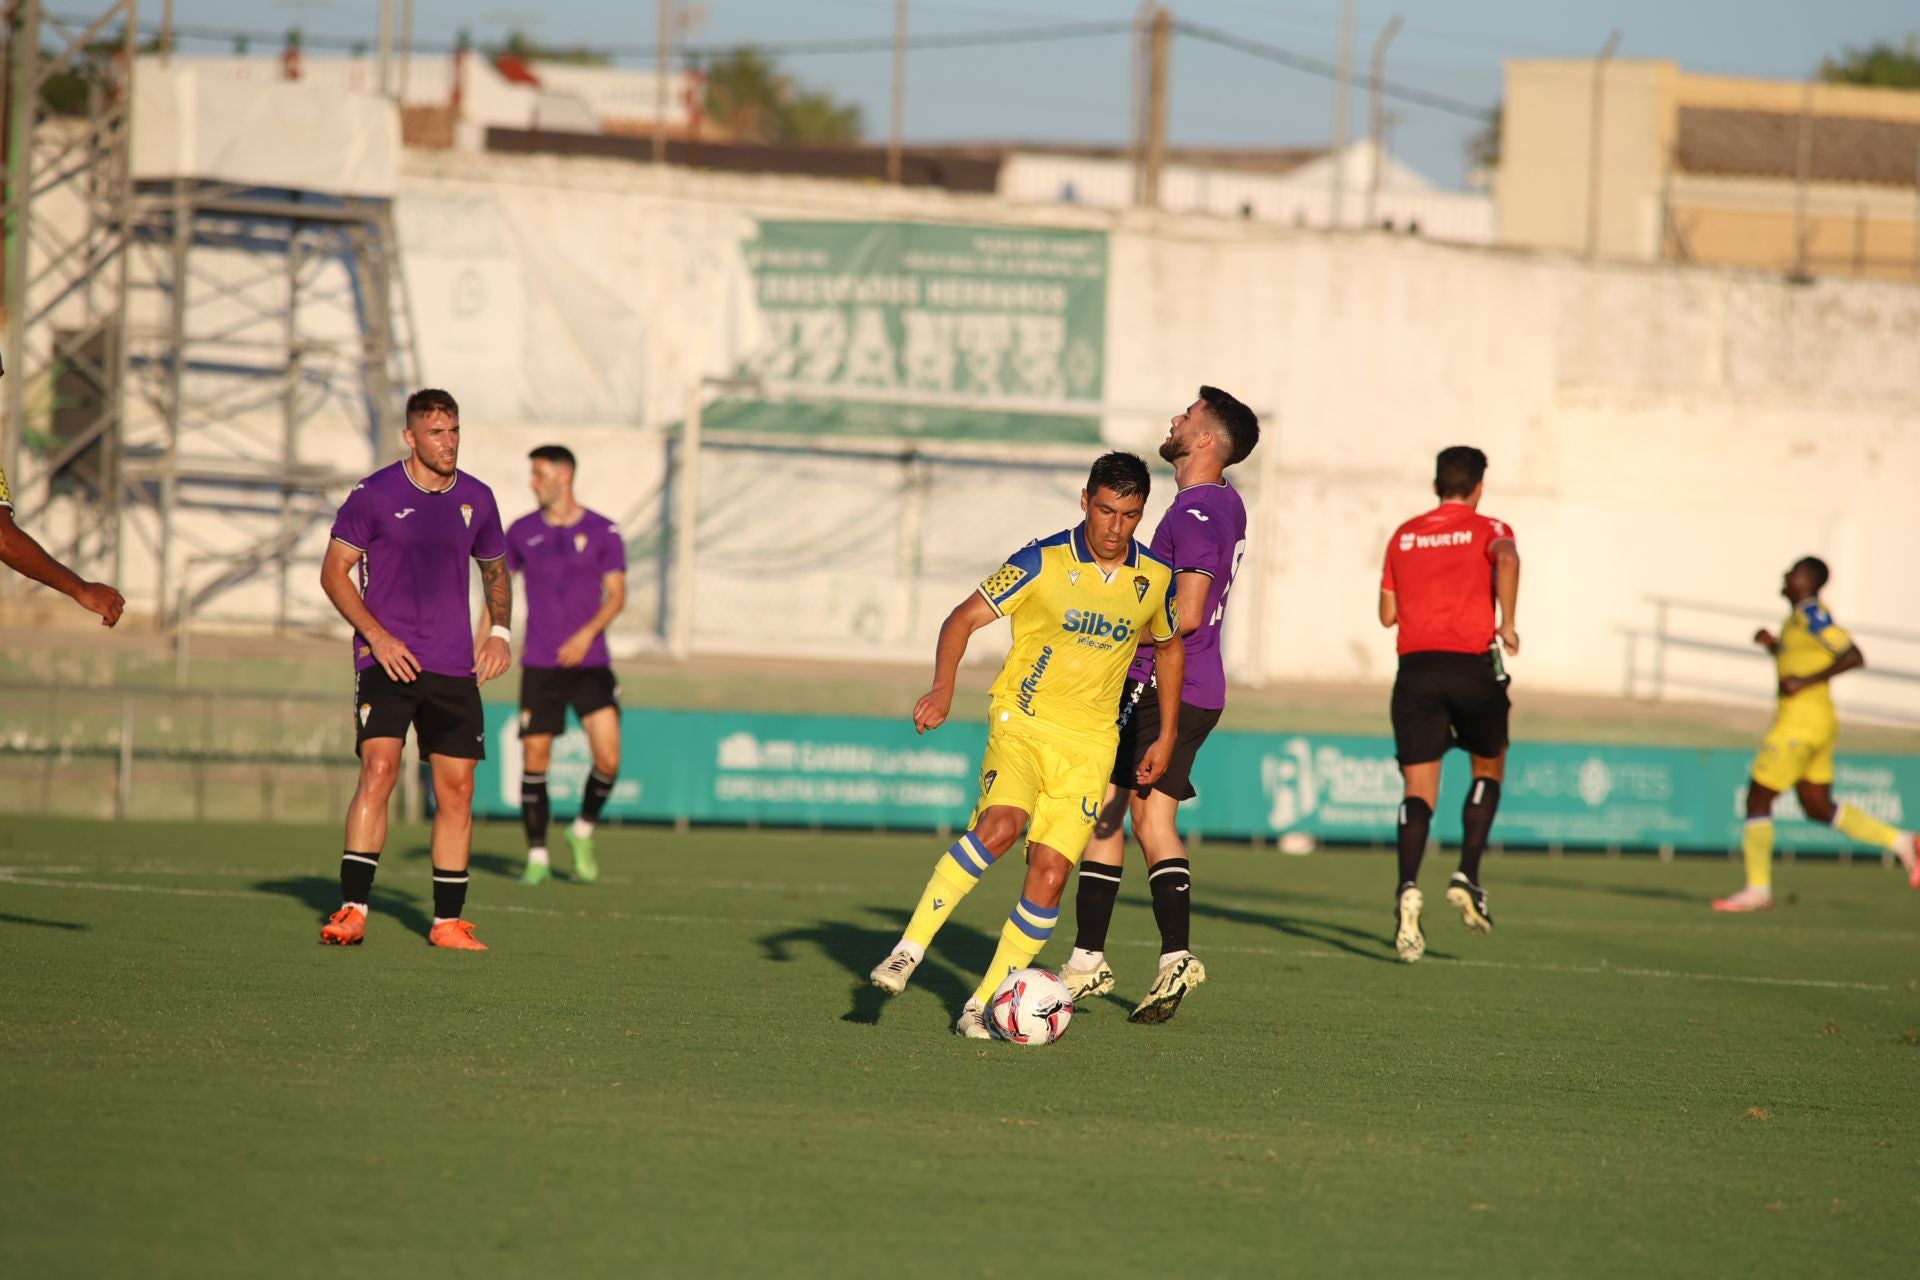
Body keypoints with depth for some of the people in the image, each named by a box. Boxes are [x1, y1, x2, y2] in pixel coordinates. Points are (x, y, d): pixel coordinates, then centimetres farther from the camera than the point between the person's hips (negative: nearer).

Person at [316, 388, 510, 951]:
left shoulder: (477, 500, 8)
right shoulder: (374, 495, -4)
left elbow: (495, 571, 23)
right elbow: (334, 572, -2)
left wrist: (500, 630, 6)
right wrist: (377, 635, -12)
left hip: (454, 667, 4)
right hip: (387, 661, -4)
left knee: (457, 789, 3)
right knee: (378, 769, -18)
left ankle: (448, 922, 11)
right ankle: (353, 910, -16)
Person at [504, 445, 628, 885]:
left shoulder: (602, 532, 0)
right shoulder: (522, 531, 6)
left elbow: (617, 595, -1)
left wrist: (588, 633, -17)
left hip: (589, 662, -1)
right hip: (539, 666, 1)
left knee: (608, 760, -13)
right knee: (534, 762, -3)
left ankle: (584, 831, 13)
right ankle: (537, 856, 10)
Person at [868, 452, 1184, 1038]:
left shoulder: (1154, 580, 2)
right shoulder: (1043, 562, -9)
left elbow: (1169, 648, 20)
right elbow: (964, 618, -7)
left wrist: (1166, 738, 16)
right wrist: (943, 688, -23)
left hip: (1090, 742, 3)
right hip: (1022, 721, -3)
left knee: (1051, 874, -9)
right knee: (1000, 826, -30)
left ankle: (982, 1006, 1)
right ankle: (909, 950, -23)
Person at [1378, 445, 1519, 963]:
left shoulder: (1404, 536, 15)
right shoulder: (1488, 529, 4)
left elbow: (1387, 614, 18)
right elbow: (1507, 558, -21)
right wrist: (1507, 621, -16)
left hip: (1416, 667, 2)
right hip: (1473, 667, -2)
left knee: (1419, 789, -1)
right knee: (1489, 768, 21)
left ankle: (1408, 886, -25)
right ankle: (1468, 876, 6)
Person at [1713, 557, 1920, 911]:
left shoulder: (1812, 614, -15)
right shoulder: (1799, 617, 14)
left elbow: (1854, 657, -22)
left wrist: (1805, 681, -22)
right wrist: (1772, 644, 11)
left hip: (1802, 720, -10)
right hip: (1818, 723, 10)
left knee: (1757, 800, -3)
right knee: (1819, 809, 14)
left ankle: (1758, 890, 2)